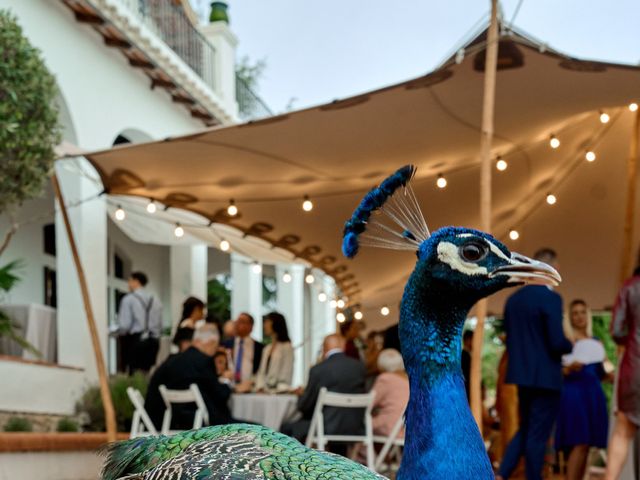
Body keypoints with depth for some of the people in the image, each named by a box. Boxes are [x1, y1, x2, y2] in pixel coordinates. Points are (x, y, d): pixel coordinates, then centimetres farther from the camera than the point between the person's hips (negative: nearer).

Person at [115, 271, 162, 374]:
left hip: (135, 339, -5)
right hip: (153, 341, 5)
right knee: (146, 371, 9)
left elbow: (124, 325, -11)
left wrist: (120, 334, 8)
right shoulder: (155, 300, 9)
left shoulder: (128, 299, -6)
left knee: (131, 373, -4)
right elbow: (160, 325, 9)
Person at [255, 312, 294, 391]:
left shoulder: (287, 347, -3)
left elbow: (286, 376, -7)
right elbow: (261, 372, 13)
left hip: (277, 391, -5)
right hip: (265, 391, 5)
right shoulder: (266, 349, 17)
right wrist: (260, 387, -2)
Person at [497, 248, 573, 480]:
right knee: (538, 435, 1)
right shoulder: (550, 298, -15)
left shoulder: (513, 298, 8)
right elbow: (557, 342, -19)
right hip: (546, 377, -7)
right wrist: (571, 346, 1)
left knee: (525, 431, 18)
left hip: (521, 375, 7)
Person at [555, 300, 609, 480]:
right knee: (579, 443, -16)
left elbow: (601, 374, 17)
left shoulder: (595, 343, 16)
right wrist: (568, 368, -23)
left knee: (585, 446, 4)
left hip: (593, 395, 6)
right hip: (573, 393, -6)